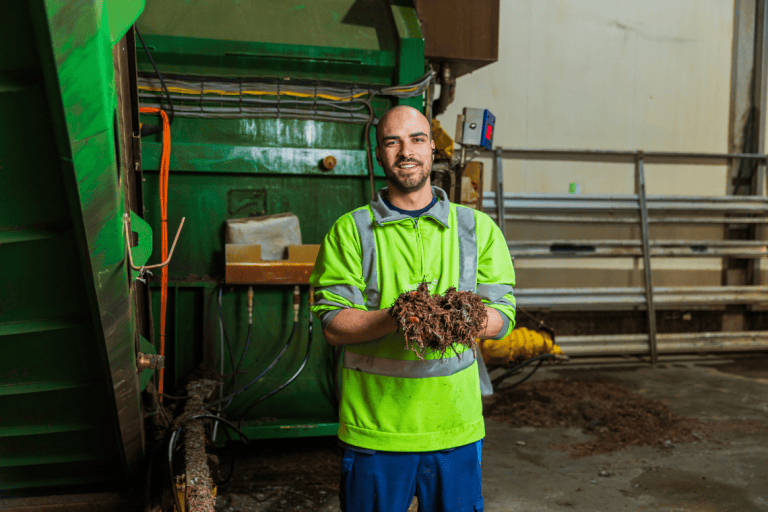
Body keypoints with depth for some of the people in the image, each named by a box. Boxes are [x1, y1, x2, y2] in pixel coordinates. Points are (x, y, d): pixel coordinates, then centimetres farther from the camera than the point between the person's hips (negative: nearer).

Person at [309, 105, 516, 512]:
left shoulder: (478, 229, 5)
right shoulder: (350, 231, 0)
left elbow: (501, 317, 0)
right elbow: (332, 325, -6)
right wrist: (396, 318, -25)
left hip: (456, 427, 2)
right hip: (373, 429, -1)